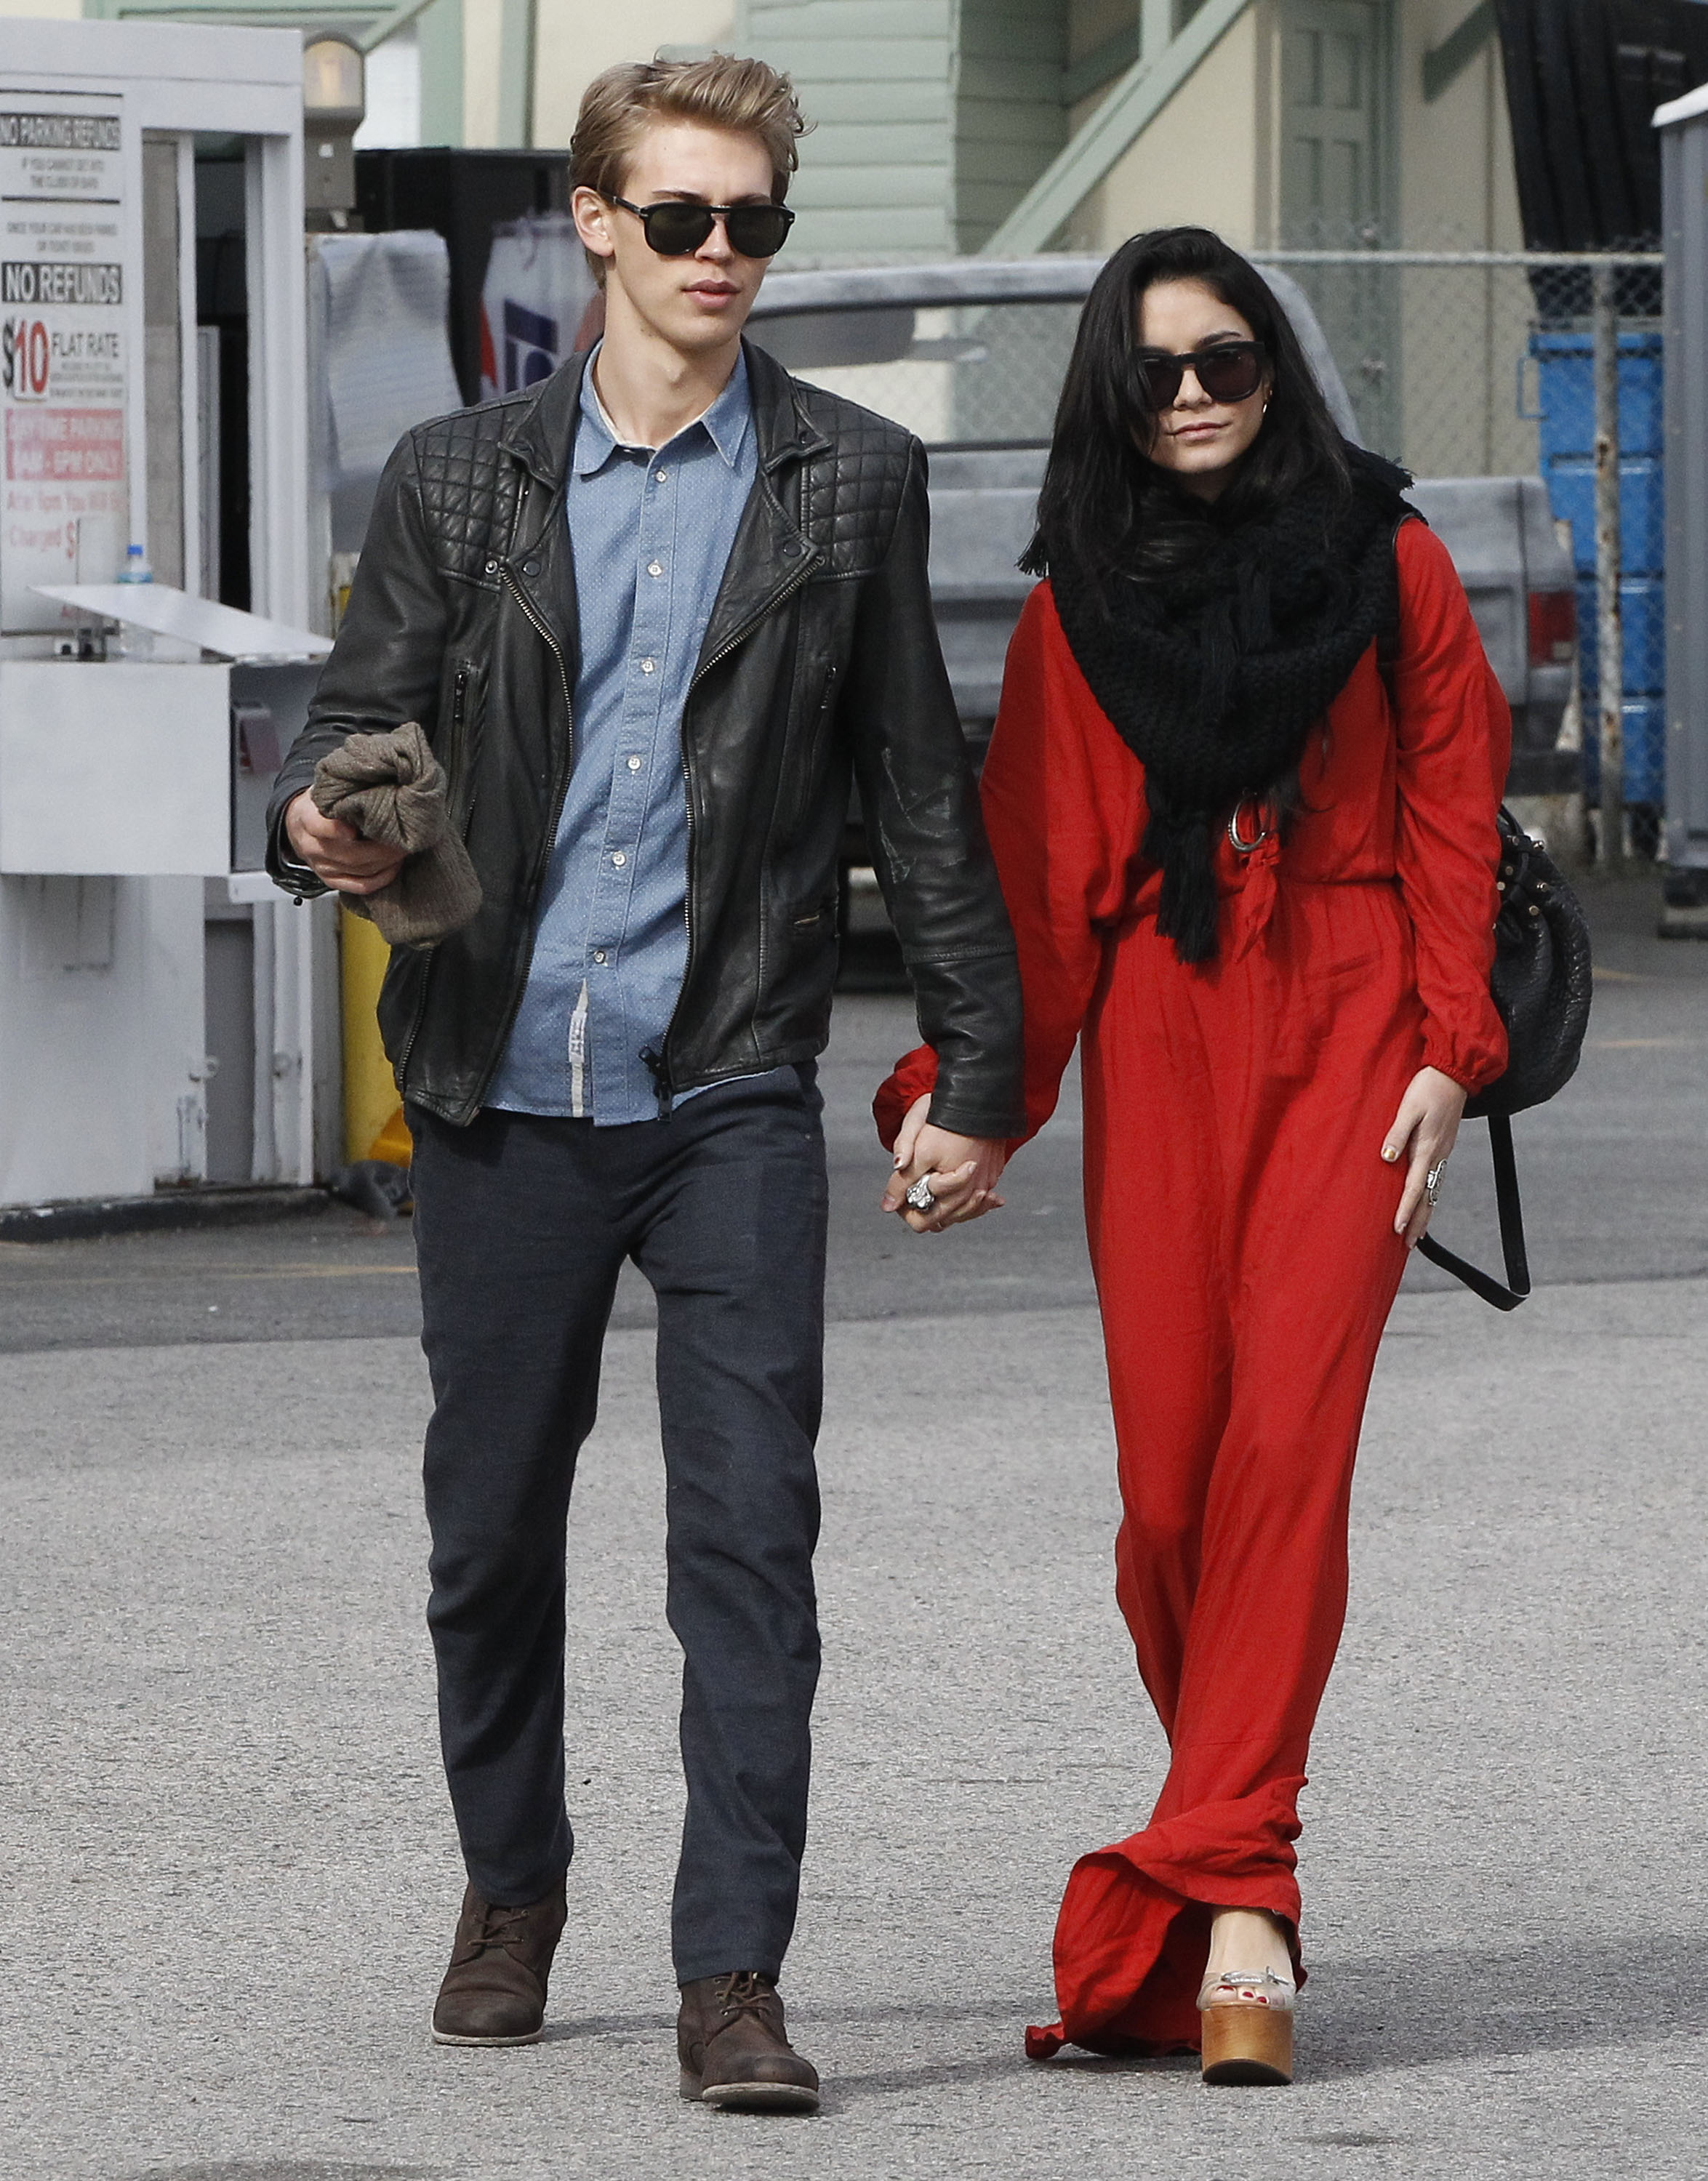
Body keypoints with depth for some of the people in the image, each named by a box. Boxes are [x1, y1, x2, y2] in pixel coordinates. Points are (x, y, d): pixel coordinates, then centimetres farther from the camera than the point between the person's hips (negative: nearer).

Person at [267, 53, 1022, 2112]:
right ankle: (511, 1885, 32)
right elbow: (358, 715, 7)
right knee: (493, 1520, 11)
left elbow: (920, 788, 8)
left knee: (750, 1530, -10)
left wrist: (978, 1065, 7)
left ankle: (732, 1978, -10)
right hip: (502, 1087, 2)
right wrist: (324, 821, -17)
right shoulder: (460, 478, 7)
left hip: (730, 1091, -1)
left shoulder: (850, 482, 6)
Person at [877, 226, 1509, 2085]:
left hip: (1347, 1028, -2)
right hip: (1159, 1038, 2)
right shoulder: (1078, 606, 12)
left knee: (1288, 1439, -15)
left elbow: (1452, 814, 7)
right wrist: (955, 1084, -5)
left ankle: (1226, 1890, -18)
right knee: (1169, 1477, -5)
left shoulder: (1386, 563, 9)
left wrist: (1449, 1051, -4)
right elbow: (1038, 877, 7)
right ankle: (1234, 1854, 11)